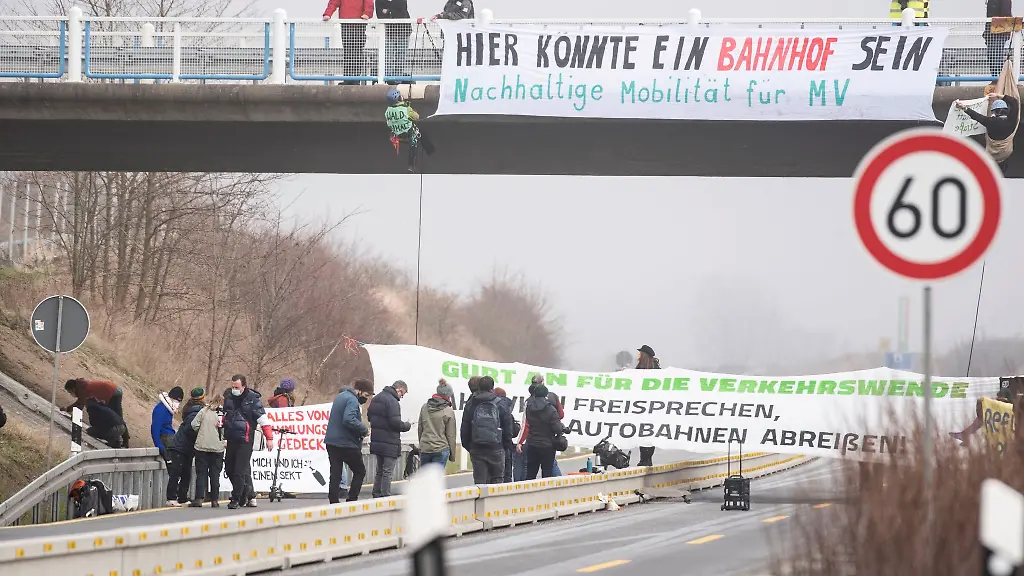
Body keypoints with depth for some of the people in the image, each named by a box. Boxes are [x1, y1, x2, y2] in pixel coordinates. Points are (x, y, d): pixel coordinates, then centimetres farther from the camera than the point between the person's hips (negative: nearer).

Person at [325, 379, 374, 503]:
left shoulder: (340, 396, 17)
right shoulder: (352, 400, -14)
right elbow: (349, 420, -29)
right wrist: (364, 429, -16)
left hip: (331, 442, 8)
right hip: (347, 444, -8)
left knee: (335, 474, 7)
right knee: (360, 471, 4)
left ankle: (334, 501, 3)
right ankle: (352, 500, -2)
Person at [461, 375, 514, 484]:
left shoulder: (470, 405, 5)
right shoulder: (500, 405, -2)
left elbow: (465, 429, 8)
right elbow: (508, 428, 1)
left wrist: (467, 445, 16)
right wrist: (507, 445, 12)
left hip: (476, 450, 2)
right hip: (496, 449, -2)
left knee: (479, 481, 3)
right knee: (497, 479, 7)